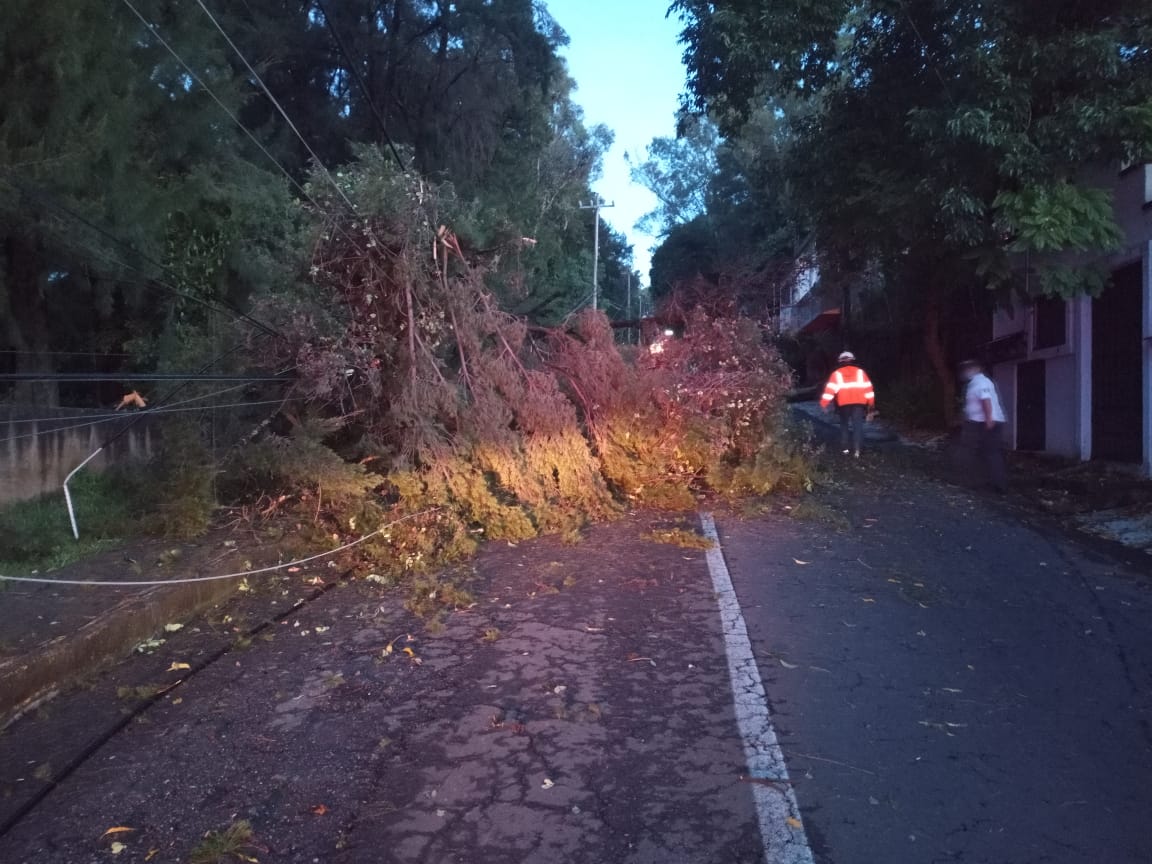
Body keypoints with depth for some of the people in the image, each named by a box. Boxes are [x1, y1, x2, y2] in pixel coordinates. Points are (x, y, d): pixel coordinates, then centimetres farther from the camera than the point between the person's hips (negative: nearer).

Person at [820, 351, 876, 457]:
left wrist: (824, 403, -8)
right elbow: (868, 387, 7)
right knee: (858, 425, 1)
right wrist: (871, 403, 12)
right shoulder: (860, 372, 10)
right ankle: (857, 449, -12)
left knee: (844, 425, 16)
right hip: (858, 403, 0)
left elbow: (830, 389, -5)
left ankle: (845, 448, 12)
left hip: (843, 404, 0)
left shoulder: (836, 374, 5)